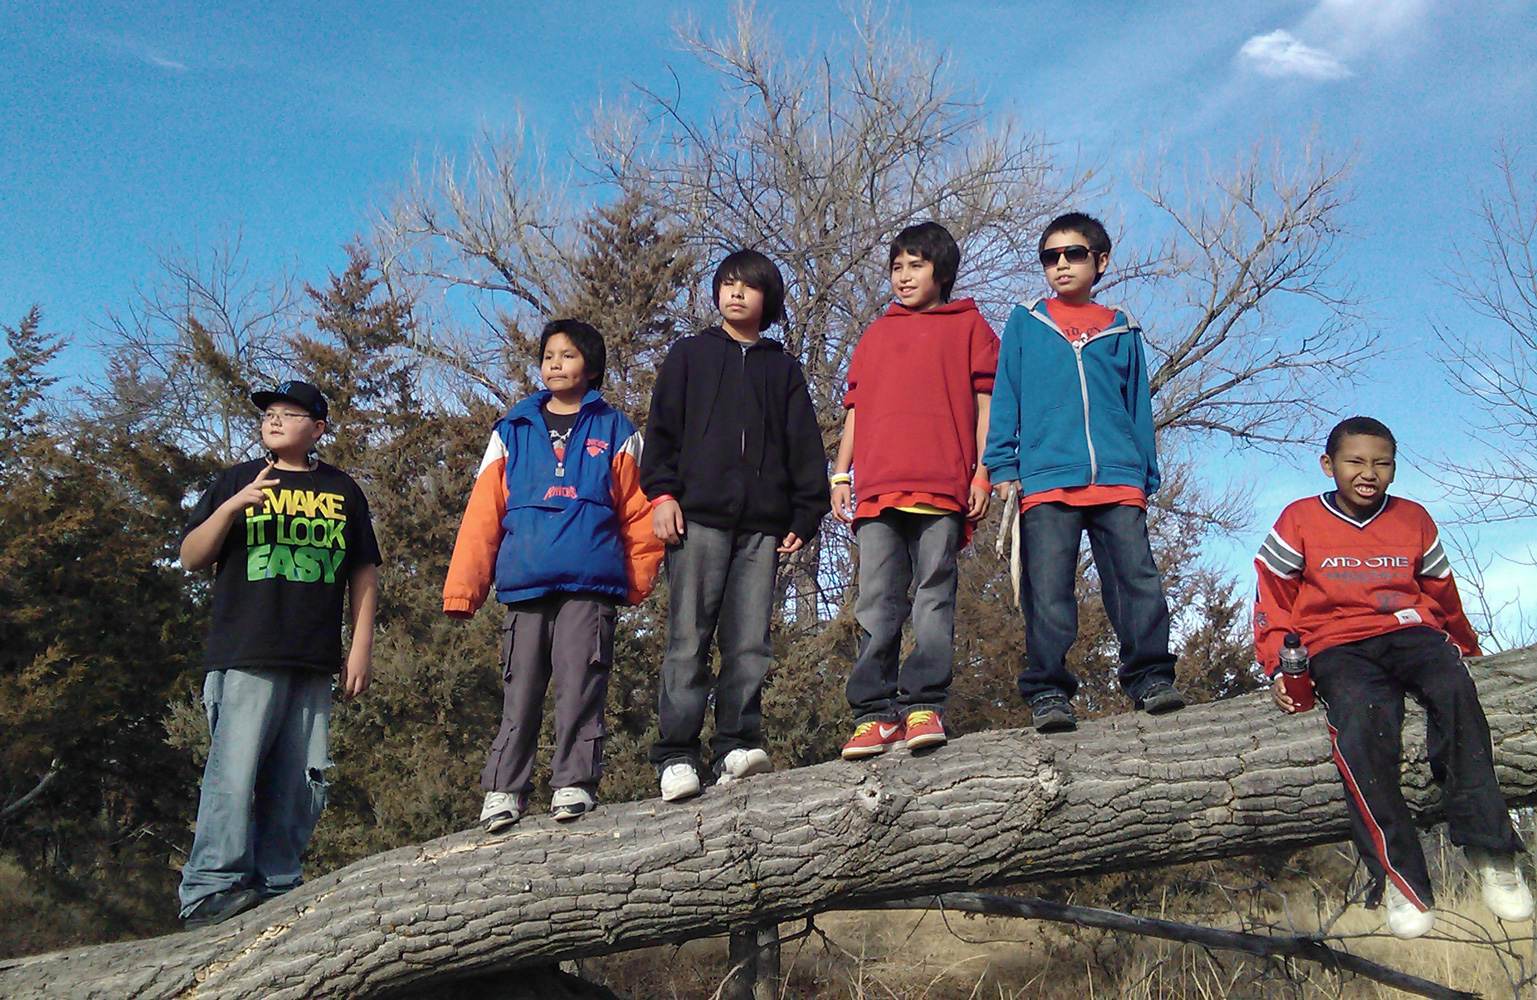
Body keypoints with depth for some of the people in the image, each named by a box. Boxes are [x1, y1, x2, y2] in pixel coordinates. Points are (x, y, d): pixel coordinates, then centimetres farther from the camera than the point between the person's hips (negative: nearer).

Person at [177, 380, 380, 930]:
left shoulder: (342, 491, 17)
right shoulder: (236, 481, 12)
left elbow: (363, 574, 16)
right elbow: (191, 557, 7)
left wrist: (361, 647, 7)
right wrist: (233, 506, -10)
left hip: (315, 662, 3)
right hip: (245, 656, -3)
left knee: (299, 784, 4)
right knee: (234, 773, -13)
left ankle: (275, 890, 12)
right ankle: (209, 891, -7)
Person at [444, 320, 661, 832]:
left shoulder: (616, 431, 13)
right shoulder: (511, 431, 18)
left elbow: (639, 511, 11)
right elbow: (482, 515, 13)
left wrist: (637, 578, 2)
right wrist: (462, 589, 6)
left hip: (590, 584, -1)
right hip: (523, 584, 2)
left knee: (579, 688, -6)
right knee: (520, 690, 1)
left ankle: (574, 783, 1)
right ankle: (503, 790, 6)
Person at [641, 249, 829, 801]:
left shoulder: (784, 368, 21)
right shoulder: (690, 353, 19)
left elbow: (805, 447, 17)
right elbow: (662, 428, 10)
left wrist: (805, 516, 6)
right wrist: (661, 492, -3)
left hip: (763, 524, 2)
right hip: (698, 515, -1)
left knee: (749, 642, -5)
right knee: (688, 638, -7)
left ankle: (737, 745, -2)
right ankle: (677, 755, -5)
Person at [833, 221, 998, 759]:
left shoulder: (968, 325, 17)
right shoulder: (875, 335, 28)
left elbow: (985, 402, 8)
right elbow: (855, 409, 23)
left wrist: (982, 472, -3)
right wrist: (840, 475, 13)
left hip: (941, 487, -3)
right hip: (876, 488, 3)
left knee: (934, 597, -8)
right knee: (877, 603, -3)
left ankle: (924, 706, -9)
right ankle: (875, 714, -4)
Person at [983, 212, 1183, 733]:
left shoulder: (1121, 332, 19)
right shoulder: (1024, 323, 16)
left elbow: (1139, 407, 19)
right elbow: (1005, 398, 11)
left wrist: (1145, 476, 13)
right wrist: (1002, 467, 1)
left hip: (1118, 480, 2)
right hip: (1045, 480, -1)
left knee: (1138, 578, -7)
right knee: (1047, 592, -5)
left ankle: (1150, 677, 2)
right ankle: (1047, 692, -1)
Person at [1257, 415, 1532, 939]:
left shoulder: (1414, 520, 16)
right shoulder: (1299, 521, 8)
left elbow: (1441, 595, 28)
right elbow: (1273, 600, 9)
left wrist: (1465, 649, 32)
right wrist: (1280, 668, 0)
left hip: (1410, 633, 3)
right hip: (1337, 646, -2)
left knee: (1455, 689, -33)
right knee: (1358, 718, -35)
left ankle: (1491, 853, -29)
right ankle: (1399, 878, -33)